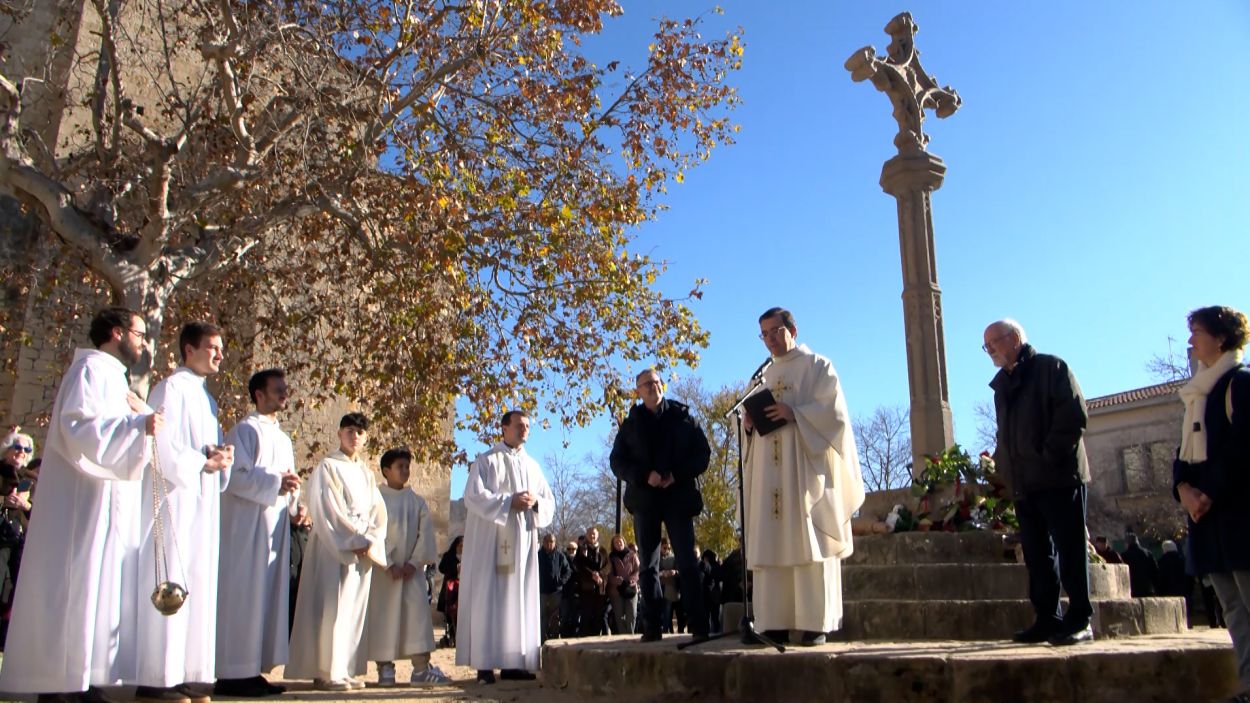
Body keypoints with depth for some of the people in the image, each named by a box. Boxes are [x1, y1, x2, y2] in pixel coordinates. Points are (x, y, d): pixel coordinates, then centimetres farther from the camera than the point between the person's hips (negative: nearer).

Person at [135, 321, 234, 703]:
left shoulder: (205, 397, 20)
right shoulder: (172, 388, -7)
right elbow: (162, 444, -17)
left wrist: (222, 456, 2)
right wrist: (203, 462, -12)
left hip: (202, 504, 9)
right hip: (176, 500, -9)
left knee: (198, 585, 7)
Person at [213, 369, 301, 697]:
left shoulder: (283, 438, 19)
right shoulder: (245, 430, -5)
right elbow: (236, 476, -15)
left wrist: (292, 490, 2)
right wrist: (275, 482, -19)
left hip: (276, 526, 8)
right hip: (247, 525, -8)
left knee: (270, 596, 7)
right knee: (243, 596, -7)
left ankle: (253, 670, 12)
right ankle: (233, 674, -2)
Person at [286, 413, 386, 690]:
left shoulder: (367, 474, 17)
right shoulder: (327, 467, -1)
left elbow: (378, 512, 12)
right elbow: (328, 510, -10)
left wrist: (371, 542, -6)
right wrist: (357, 541, -14)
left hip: (364, 551, 6)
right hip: (334, 550, -6)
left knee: (355, 610, 5)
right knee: (332, 609, -9)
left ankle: (346, 670, 9)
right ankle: (326, 673, -4)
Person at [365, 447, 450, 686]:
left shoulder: (417, 501, 9)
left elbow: (425, 533, 4)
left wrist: (414, 562, -8)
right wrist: (388, 565, -15)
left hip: (412, 569, 3)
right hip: (383, 571, -3)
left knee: (419, 615, -4)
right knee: (384, 617, 0)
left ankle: (422, 669, -1)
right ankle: (385, 668, 9)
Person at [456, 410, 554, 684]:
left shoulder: (533, 466, 18)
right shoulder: (486, 461, 3)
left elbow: (550, 502, 15)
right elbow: (473, 496, -8)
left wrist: (535, 502, -7)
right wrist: (509, 502, -16)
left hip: (523, 540, 5)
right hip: (491, 539, -5)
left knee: (519, 598, 3)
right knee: (489, 599, -7)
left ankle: (513, 662, 7)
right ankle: (485, 664, -5)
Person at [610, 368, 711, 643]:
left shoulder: (682, 416, 9)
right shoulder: (630, 423, 12)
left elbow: (702, 452, 4)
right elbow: (617, 460, 6)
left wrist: (677, 475, -11)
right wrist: (645, 476, -12)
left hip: (678, 495, -2)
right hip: (644, 499, 2)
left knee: (687, 561, -6)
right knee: (648, 564, 2)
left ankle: (699, 624, -2)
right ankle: (653, 625, 6)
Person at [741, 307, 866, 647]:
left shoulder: (817, 366, 6)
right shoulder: (763, 376, 23)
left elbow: (834, 411, -6)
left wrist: (794, 413, -17)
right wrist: (748, 424, 0)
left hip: (805, 466, -5)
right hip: (769, 471, 6)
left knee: (808, 543, -10)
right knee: (770, 545, -1)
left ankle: (816, 623, -7)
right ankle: (776, 624, 0)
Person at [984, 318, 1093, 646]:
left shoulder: (1050, 367, 0)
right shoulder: (1001, 384, 20)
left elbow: (1074, 415, -11)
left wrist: (1050, 457, -15)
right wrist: (1002, 466, 9)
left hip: (1059, 477, -7)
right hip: (1024, 483, 7)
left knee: (1070, 549, -3)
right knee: (1037, 554, 7)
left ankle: (1080, 620, 3)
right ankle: (1047, 619, 11)